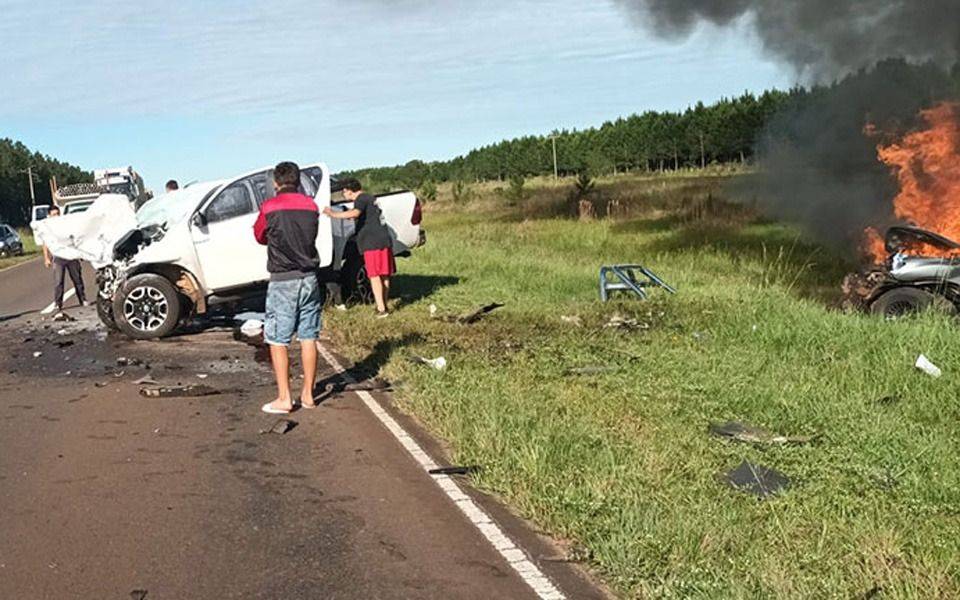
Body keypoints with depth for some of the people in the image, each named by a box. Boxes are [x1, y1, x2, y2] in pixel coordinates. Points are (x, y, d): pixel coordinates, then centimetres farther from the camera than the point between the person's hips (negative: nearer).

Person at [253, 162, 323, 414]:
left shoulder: (269, 207, -7)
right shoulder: (311, 206, 4)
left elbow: (259, 236, 8)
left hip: (282, 280, -4)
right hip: (309, 278, 4)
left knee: (277, 340, 2)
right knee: (308, 338, 9)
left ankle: (284, 398, 1)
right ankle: (308, 394, 15)